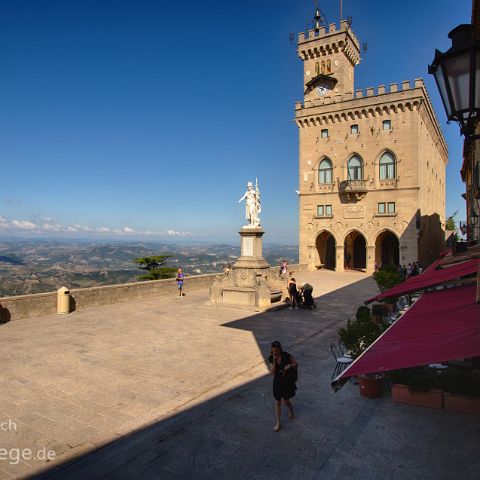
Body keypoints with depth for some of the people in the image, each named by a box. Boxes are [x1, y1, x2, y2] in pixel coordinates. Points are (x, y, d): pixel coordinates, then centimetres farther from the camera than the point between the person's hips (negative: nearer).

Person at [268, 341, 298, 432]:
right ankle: (278, 423, 15)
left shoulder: (287, 356, -16)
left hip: (287, 381, -2)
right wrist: (274, 361, -25)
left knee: (286, 401, 10)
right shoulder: (271, 358, -8)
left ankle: (291, 410, 46)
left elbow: (296, 364, -5)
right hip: (277, 382, 2)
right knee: (277, 401, 4)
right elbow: (272, 372, -14)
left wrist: (290, 365, -25)